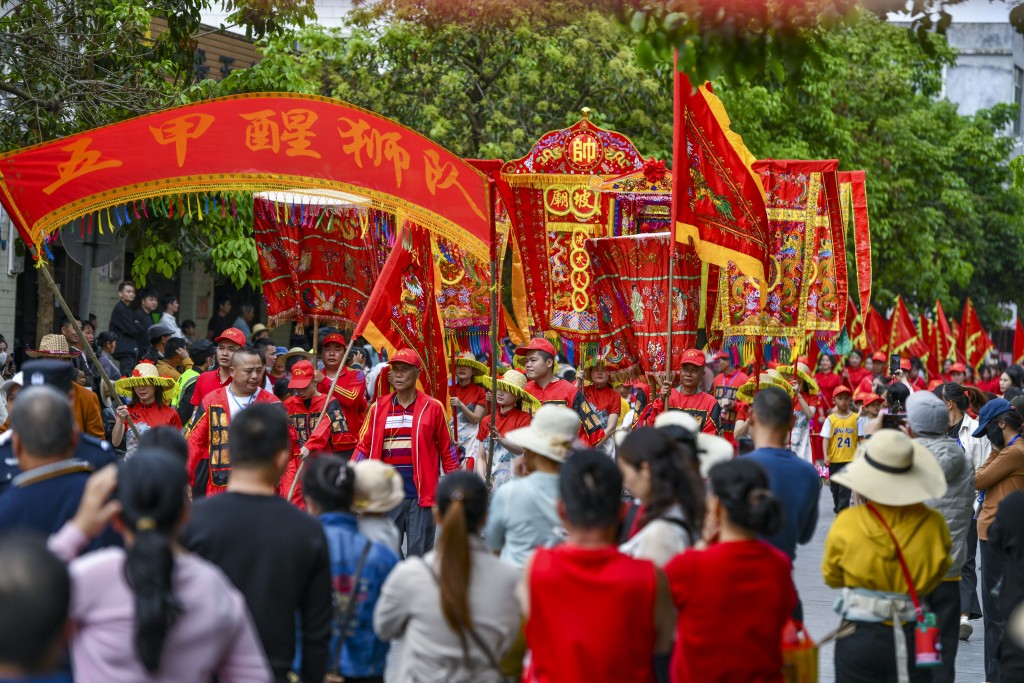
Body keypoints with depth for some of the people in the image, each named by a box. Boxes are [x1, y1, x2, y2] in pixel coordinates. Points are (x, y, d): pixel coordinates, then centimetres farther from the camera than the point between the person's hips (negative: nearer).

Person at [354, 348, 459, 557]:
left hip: (421, 493, -3)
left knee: (418, 553, -1)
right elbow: (365, 447, 11)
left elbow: (447, 449, 7)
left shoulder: (432, 407, 2)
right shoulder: (378, 408, 9)